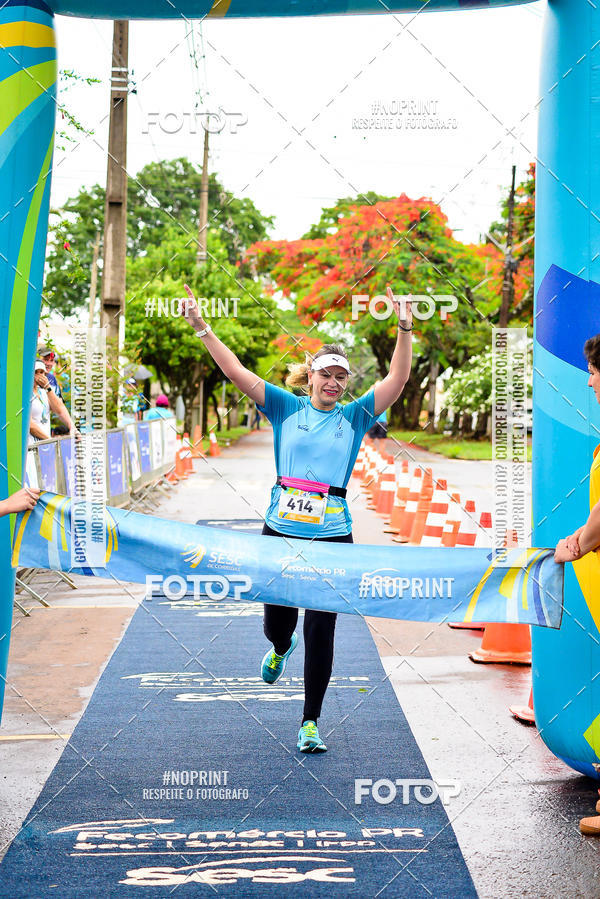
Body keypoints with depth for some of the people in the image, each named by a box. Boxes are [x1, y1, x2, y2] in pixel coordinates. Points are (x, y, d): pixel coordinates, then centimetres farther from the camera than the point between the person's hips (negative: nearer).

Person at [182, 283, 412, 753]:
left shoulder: (355, 416, 6)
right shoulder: (287, 408, 6)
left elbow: (398, 379, -4)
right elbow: (237, 372, 1)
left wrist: (405, 330, -16)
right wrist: (203, 327, -7)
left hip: (332, 537, -1)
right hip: (280, 532, 1)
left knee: (320, 632, -2)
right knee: (277, 624, 11)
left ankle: (311, 724, 11)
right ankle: (281, 650, 50)